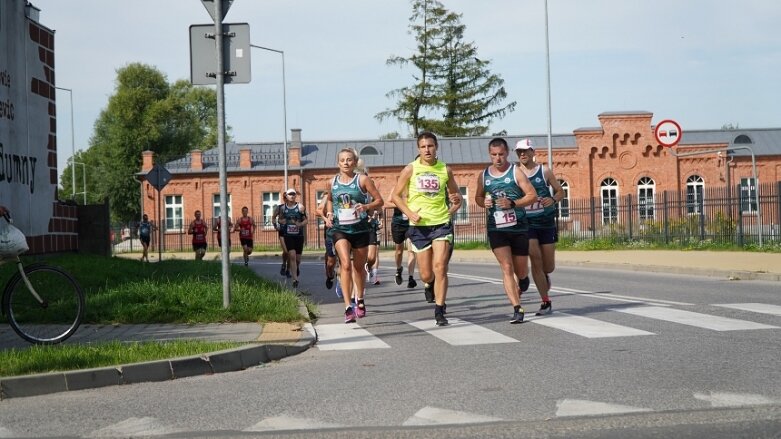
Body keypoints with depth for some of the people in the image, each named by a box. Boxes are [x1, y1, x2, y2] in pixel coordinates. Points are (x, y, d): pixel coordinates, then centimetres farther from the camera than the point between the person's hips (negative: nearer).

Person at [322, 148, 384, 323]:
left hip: (360, 228, 0)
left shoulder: (362, 179, -4)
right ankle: (348, 307, -22)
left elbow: (379, 201, -3)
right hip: (339, 229, 0)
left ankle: (359, 300, 39)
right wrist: (329, 214, 6)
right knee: (346, 264, -19)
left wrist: (366, 207, -22)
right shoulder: (333, 182, 4)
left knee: (359, 267, 15)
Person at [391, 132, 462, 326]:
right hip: (419, 226, 0)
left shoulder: (445, 169, 5)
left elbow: (457, 196, 17)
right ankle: (431, 284, 41)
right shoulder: (411, 169, 1)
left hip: (442, 224, 0)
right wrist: (409, 213, -9)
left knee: (440, 267, -13)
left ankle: (439, 311, -7)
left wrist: (452, 210, -1)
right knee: (426, 274, 5)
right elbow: (396, 196, 4)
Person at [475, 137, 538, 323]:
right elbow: (478, 197, 20)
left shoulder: (516, 172, -4)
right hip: (496, 229, 1)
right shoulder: (483, 175, 6)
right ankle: (517, 309, -14)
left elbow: (532, 195, -7)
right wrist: (484, 202, -3)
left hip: (518, 227, -1)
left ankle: (523, 282, 46)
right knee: (506, 268, -13)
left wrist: (513, 203, -21)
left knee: (521, 272, 9)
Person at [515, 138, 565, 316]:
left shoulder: (544, 171, 0)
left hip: (546, 221, 1)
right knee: (535, 260, -10)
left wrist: (553, 199, -16)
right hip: (527, 223, -1)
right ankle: (546, 302, -2)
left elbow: (560, 191, 4)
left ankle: (545, 276, 45)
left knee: (548, 266, 7)